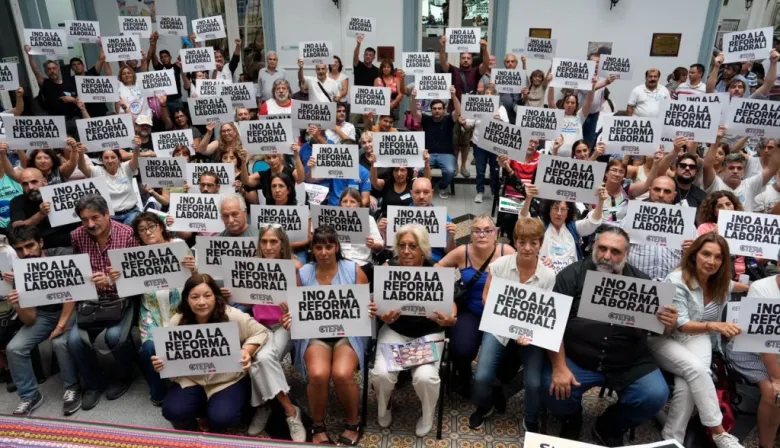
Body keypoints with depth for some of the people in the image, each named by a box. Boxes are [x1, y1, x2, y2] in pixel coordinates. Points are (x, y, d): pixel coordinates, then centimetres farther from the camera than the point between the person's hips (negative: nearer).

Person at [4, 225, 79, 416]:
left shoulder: (63, 255, -20)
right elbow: (29, 320, -11)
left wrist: (62, 324, -29)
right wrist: (17, 306, -32)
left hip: (70, 309, -4)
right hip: (42, 314, 4)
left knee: (60, 342, -30)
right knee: (14, 348, -15)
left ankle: (72, 388, -6)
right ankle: (29, 396, 5)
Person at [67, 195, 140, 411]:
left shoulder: (127, 234, -12)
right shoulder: (77, 236, 0)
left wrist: (111, 280, -27)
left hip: (121, 298, -3)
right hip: (91, 299, 4)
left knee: (115, 336, -26)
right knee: (75, 340, -18)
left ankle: (123, 376, 8)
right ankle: (92, 383, 11)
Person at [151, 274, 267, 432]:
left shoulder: (233, 316, -17)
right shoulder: (176, 322, -8)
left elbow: (260, 332, -6)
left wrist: (247, 351, -25)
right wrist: (160, 364, -22)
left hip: (228, 380, -2)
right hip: (190, 380, 3)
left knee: (222, 417, -25)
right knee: (172, 411, -22)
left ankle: (215, 434, 18)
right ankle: (190, 432, 16)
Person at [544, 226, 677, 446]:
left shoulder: (641, 281, 3)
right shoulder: (572, 275, -5)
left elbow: (657, 327, 8)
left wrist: (669, 324, -18)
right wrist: (559, 367, -19)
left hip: (630, 364, 3)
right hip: (576, 359, -2)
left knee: (656, 395, -20)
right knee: (556, 390, -25)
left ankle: (610, 427, 13)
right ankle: (571, 420, 16)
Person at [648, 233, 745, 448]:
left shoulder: (723, 285, 3)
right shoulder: (677, 281, -15)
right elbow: (681, 325, -20)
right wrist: (714, 326, -36)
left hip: (698, 338, 4)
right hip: (664, 339, -4)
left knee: (688, 382, -29)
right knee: (696, 369, -34)